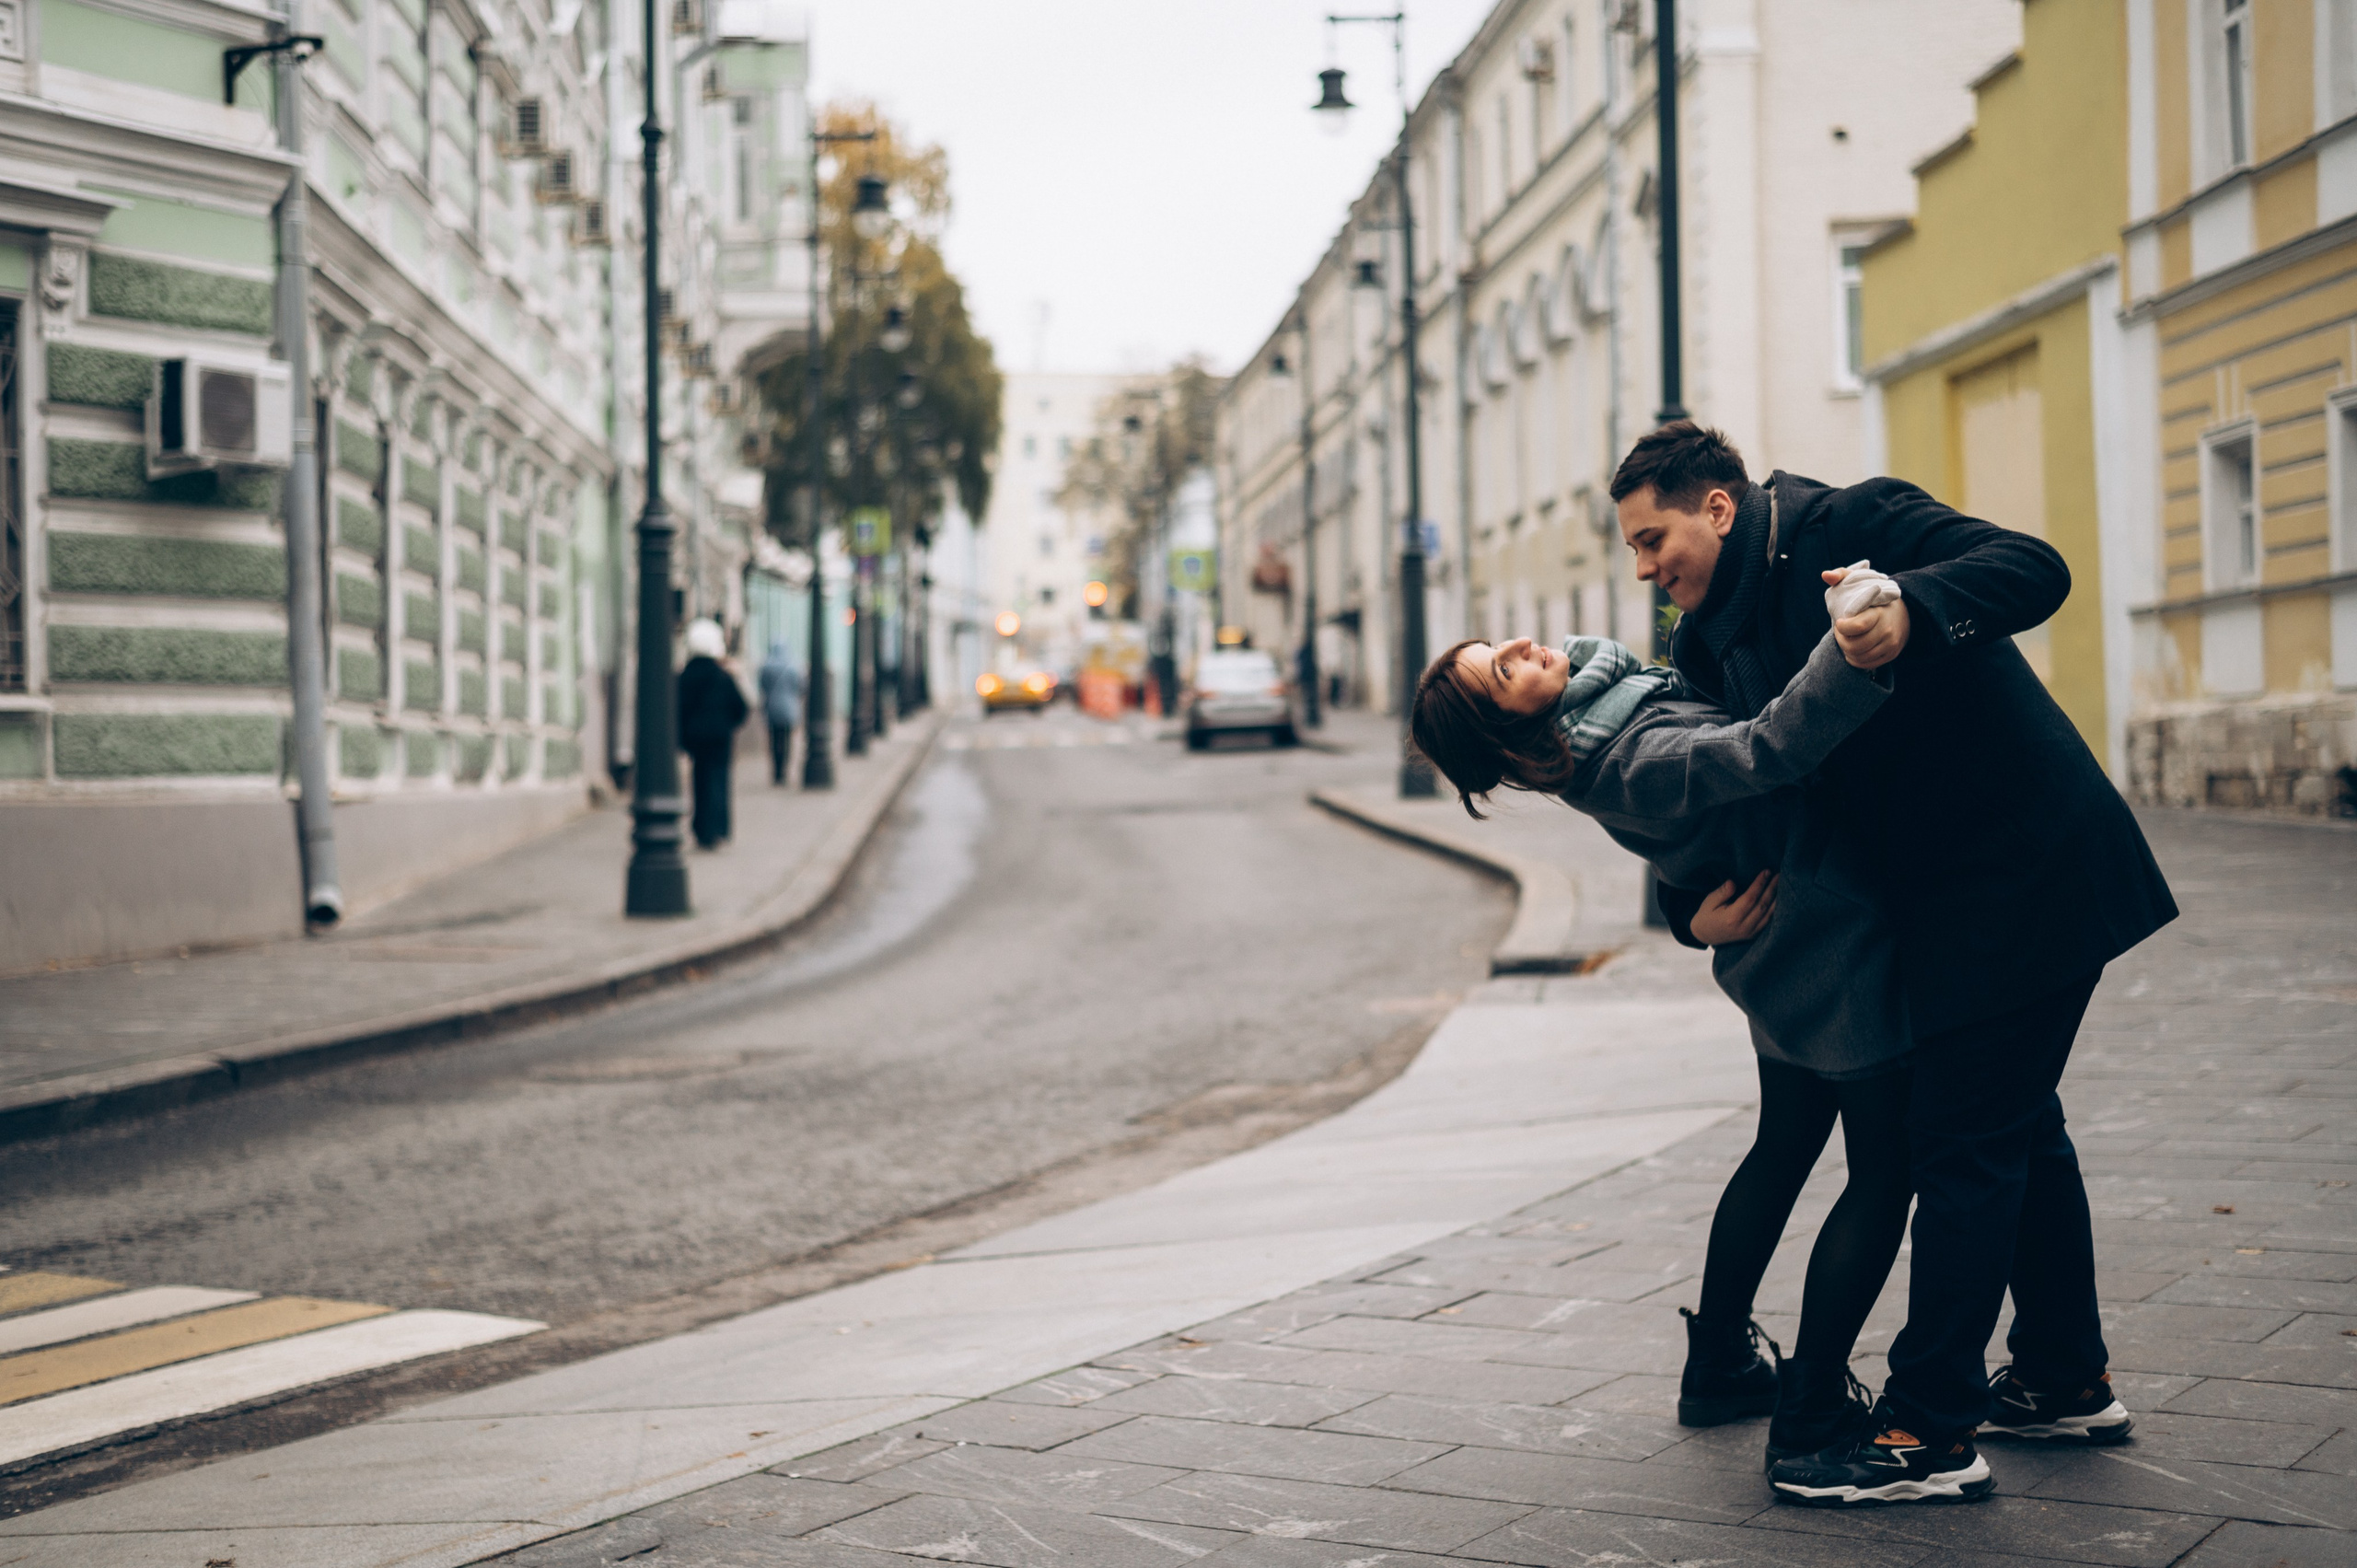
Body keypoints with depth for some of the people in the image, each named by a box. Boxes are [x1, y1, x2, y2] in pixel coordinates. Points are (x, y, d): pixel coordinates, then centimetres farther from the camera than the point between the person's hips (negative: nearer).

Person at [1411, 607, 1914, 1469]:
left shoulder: (1598, 744, -1)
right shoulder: (1641, 762, -30)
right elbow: (1772, 747, -44)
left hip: (1784, 964, 10)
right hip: (1839, 948, -10)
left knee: (1784, 1146, 26)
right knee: (1884, 1169, 3)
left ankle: (1718, 1366, 37)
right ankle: (1811, 1411, 6)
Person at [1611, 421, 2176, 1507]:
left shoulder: (1854, 526, -15)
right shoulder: (1709, 639, 8)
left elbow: (2032, 569, -25)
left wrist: (1911, 608, -42)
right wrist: (1692, 904, -9)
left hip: (2027, 875, -9)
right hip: (1949, 897, 9)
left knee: (1961, 1140, -8)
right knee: (2014, 1124, 19)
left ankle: (1929, 1433, -2)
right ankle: (2065, 1380, 34)